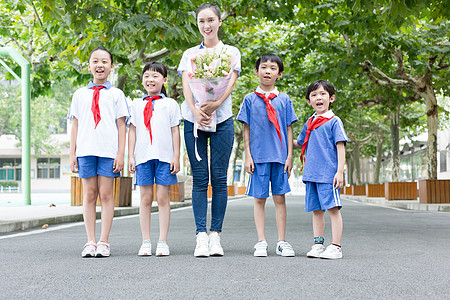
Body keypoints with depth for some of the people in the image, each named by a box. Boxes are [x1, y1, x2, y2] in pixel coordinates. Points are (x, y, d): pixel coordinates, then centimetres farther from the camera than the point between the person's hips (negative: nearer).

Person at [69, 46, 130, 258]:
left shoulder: (116, 94, 8)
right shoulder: (80, 95, 13)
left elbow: (121, 125, 5)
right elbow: (75, 124, 13)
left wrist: (121, 154, -2)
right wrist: (72, 153, 8)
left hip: (108, 151, -2)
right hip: (85, 150, 2)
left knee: (106, 194, -2)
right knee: (89, 194, 2)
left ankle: (104, 242, 3)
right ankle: (90, 242, 7)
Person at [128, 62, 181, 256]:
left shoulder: (170, 104, 9)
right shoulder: (137, 105, 13)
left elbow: (175, 131, 7)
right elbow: (132, 131, 13)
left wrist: (176, 157, 0)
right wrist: (130, 156, 5)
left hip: (164, 156, -1)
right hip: (143, 156, 1)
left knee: (163, 198, -1)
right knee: (145, 198, 1)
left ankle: (163, 242, 2)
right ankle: (146, 242, 5)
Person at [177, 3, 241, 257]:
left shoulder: (231, 52, 12)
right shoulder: (190, 54, 15)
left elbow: (231, 81, -2)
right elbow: (186, 84, 3)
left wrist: (216, 103, -22)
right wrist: (195, 109, -17)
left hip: (221, 119, -1)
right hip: (193, 119, 1)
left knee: (219, 178, -3)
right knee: (200, 179, -3)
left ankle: (215, 235, 1)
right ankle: (201, 236, -3)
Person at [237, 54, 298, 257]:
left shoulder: (284, 100, 8)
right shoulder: (250, 99, 6)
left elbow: (289, 129, 9)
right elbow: (246, 129, 6)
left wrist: (289, 157, 3)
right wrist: (247, 156, 0)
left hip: (280, 156, 1)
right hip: (258, 156, -1)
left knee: (279, 198, 2)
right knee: (259, 198, 2)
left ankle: (282, 242, 8)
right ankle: (261, 242, 8)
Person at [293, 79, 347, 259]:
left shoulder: (334, 121, -2)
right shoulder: (309, 123, 16)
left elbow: (340, 147, -7)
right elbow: (301, 144, 30)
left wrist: (340, 172, -13)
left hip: (328, 174, -6)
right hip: (311, 174, 6)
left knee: (333, 208, -5)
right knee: (316, 209, 9)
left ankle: (336, 247, -3)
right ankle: (318, 244, 16)